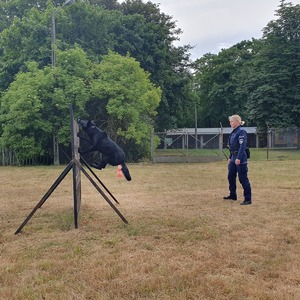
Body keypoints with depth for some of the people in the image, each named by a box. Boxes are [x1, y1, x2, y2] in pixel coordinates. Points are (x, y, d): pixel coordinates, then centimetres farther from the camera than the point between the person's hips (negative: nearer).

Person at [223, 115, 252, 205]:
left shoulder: (241, 131, -13)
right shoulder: (233, 132, 14)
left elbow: (242, 146, -20)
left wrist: (238, 158, -25)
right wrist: (230, 157, 21)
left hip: (240, 159, -10)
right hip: (233, 158, 10)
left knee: (243, 179, -6)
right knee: (231, 176, 16)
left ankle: (248, 199, -1)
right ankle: (233, 195, 31)